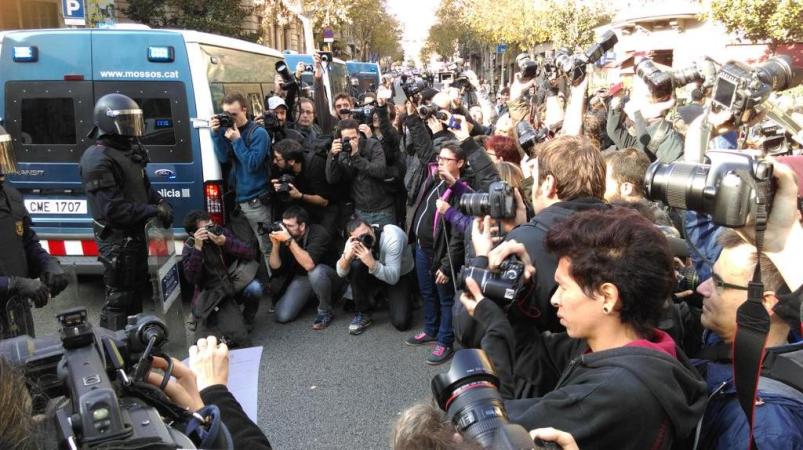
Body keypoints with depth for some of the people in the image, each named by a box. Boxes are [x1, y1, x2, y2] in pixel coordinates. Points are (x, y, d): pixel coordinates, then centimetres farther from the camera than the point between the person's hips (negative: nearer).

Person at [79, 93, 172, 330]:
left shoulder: (128, 150, 10)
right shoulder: (97, 159, -21)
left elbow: (144, 186, 19)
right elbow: (113, 208, -27)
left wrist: (161, 203, -1)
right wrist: (153, 211, -22)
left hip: (135, 232, 10)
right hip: (117, 239, -10)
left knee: (137, 287, 24)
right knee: (119, 296, -1)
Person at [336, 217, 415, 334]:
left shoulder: (391, 237, -32)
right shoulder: (354, 242, -19)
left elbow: (393, 278, -33)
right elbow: (341, 273, -21)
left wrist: (371, 263, -48)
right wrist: (346, 256, -42)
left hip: (399, 277, -4)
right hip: (374, 276, 4)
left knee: (401, 322, -23)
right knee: (354, 266, -28)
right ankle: (363, 314, -10)